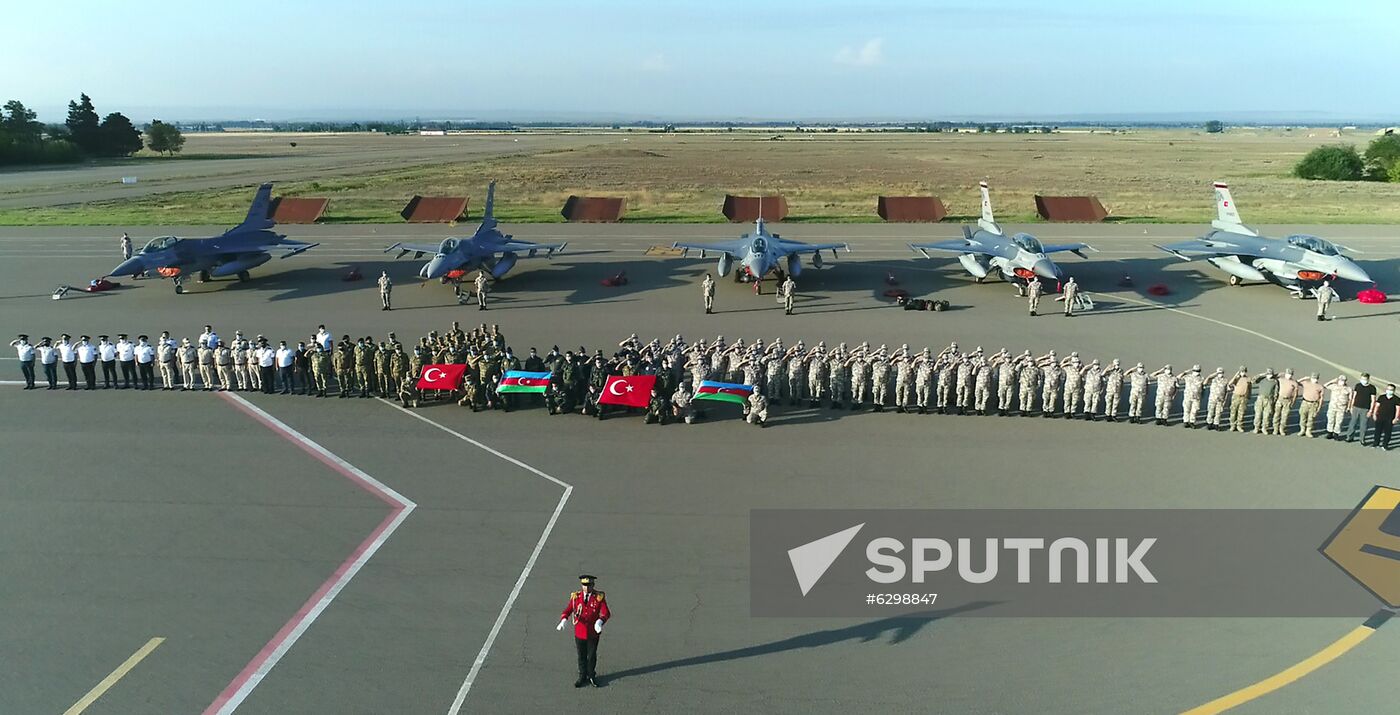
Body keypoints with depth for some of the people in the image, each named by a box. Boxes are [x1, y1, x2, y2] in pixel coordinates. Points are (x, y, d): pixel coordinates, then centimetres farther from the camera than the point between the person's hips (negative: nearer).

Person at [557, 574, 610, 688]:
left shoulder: (599, 597, -10)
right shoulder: (575, 597, -6)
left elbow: (606, 613, -18)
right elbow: (567, 611, -11)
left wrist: (600, 621, -39)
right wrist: (563, 621, -32)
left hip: (593, 634, -1)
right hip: (579, 633, 1)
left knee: (592, 656, 15)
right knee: (581, 657, 14)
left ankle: (591, 676, 36)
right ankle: (582, 677, 32)